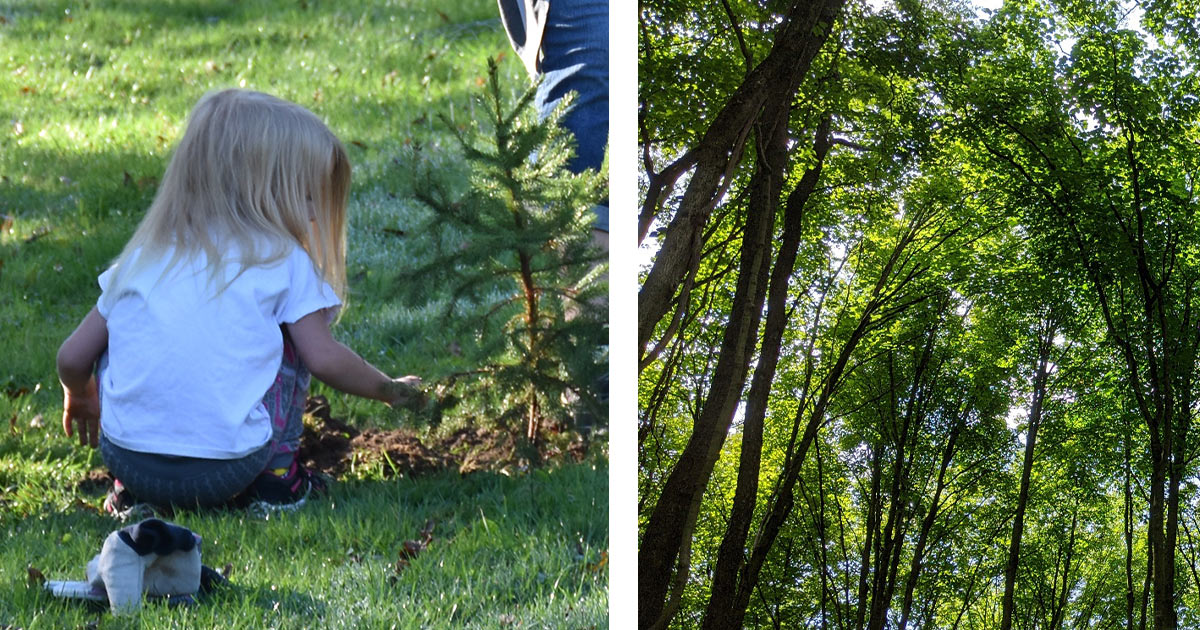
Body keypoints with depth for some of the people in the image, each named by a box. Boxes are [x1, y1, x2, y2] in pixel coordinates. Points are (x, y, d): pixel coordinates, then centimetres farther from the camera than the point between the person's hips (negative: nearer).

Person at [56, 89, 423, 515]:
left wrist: (79, 398, 39)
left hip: (126, 458, 2)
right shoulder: (282, 260, 3)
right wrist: (392, 391, 22)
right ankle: (276, 479, 15)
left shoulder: (144, 256, 13)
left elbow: (73, 357, 15)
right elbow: (324, 359, 3)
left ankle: (133, 495, 20)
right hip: (227, 471, -2)